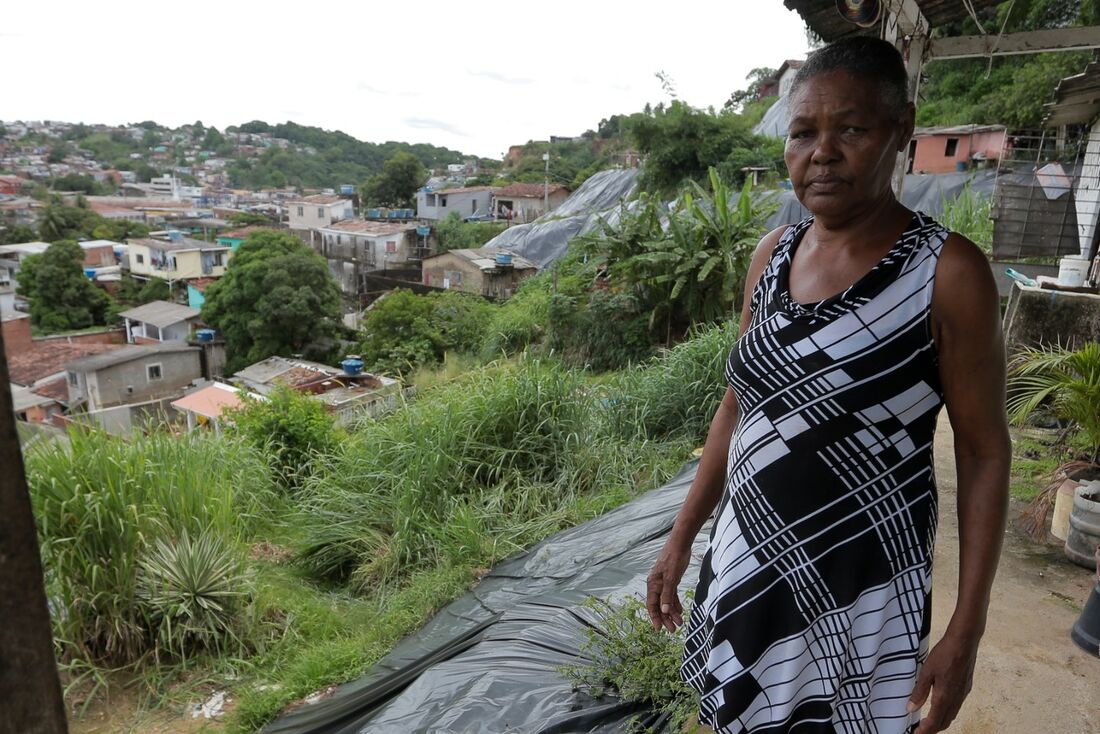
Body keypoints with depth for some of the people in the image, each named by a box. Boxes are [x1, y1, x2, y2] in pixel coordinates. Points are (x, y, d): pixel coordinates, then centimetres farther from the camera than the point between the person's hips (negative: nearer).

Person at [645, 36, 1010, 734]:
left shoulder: (948, 273, -14)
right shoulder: (774, 254, 0)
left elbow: (985, 453, -9)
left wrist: (965, 634, -10)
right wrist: (682, 539, 8)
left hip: (860, 590, -4)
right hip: (745, 565, 5)